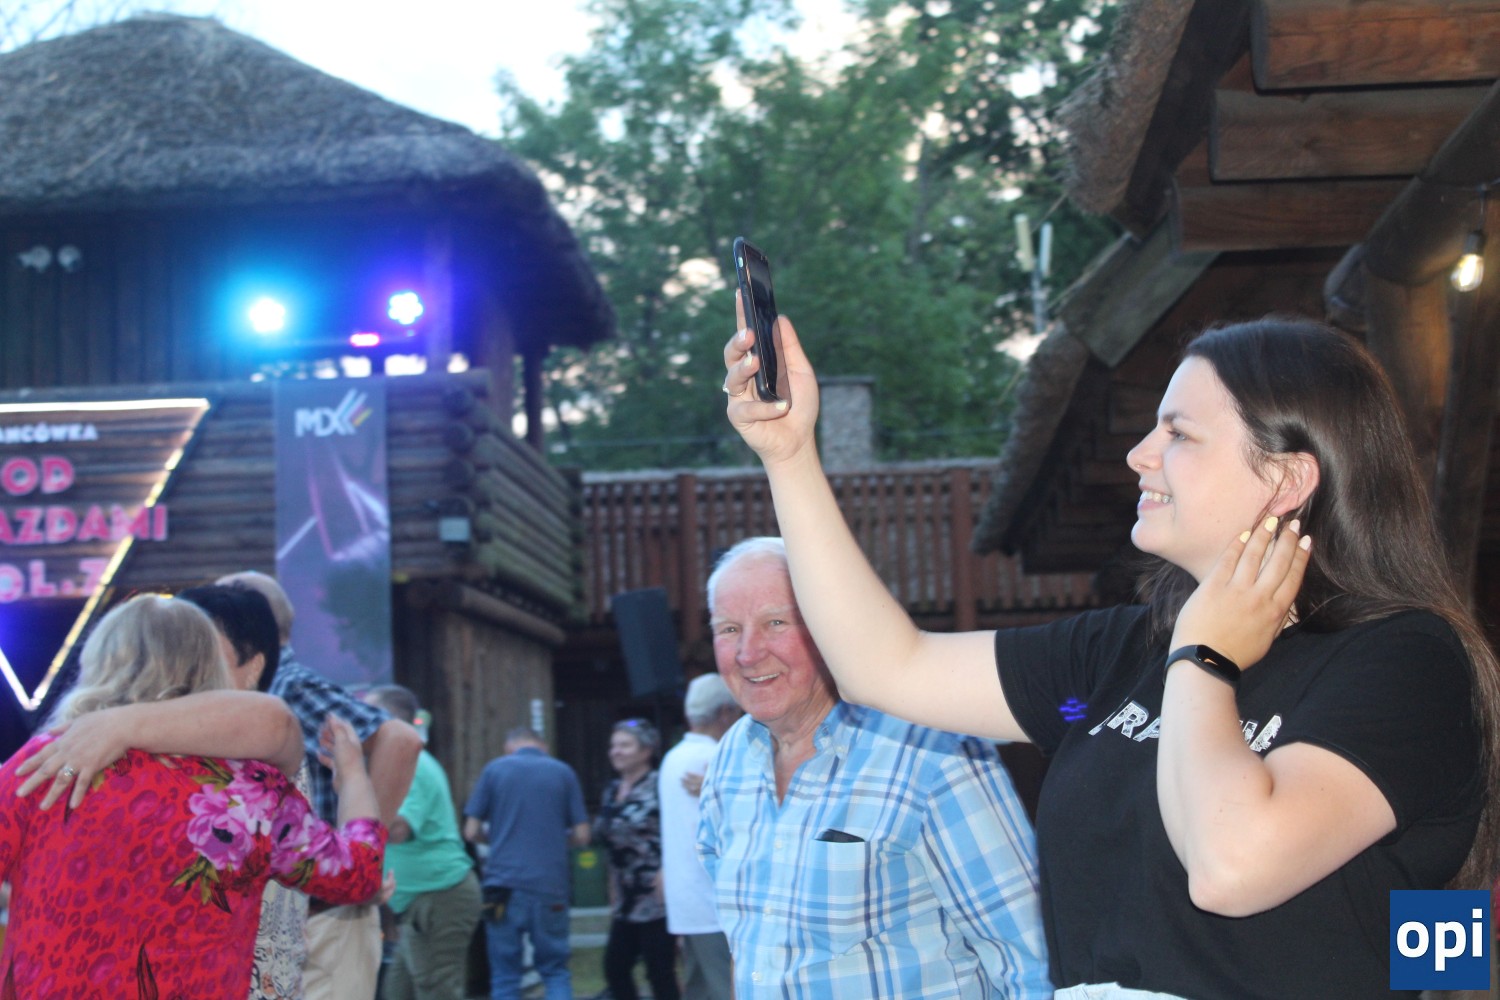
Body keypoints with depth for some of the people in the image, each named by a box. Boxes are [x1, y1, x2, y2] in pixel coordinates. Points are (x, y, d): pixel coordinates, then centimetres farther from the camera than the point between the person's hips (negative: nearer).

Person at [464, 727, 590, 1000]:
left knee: (505, 977, 6)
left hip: (503, 886, 0)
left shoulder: (494, 769, 5)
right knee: (555, 970, 10)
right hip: (550, 886, 0)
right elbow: (581, 836, 4)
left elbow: (471, 832, 3)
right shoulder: (563, 772, 6)